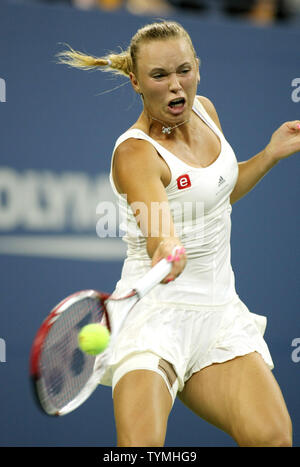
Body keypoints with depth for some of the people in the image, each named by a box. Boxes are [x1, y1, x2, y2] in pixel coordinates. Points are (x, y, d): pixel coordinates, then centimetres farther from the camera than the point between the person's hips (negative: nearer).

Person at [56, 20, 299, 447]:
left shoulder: (204, 110, 7)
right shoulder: (135, 152, -16)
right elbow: (159, 232, -35)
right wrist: (169, 252, -57)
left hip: (219, 312, 6)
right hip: (157, 313, -6)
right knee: (142, 445, -28)